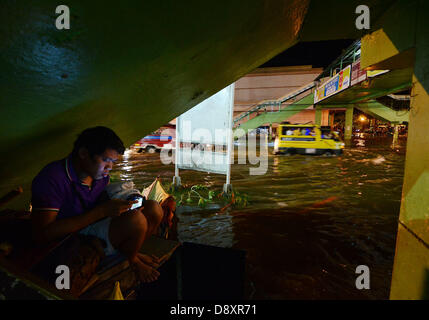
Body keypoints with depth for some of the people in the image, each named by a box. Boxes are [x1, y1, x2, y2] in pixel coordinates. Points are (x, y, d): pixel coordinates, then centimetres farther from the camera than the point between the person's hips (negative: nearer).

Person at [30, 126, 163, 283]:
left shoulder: (101, 173, 0)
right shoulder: (52, 178, -22)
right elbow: (42, 235, -26)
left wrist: (122, 204, -10)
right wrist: (101, 211, -30)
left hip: (100, 226, 7)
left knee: (154, 208, -6)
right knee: (135, 219, -31)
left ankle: (131, 252, 14)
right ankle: (131, 261, 2)